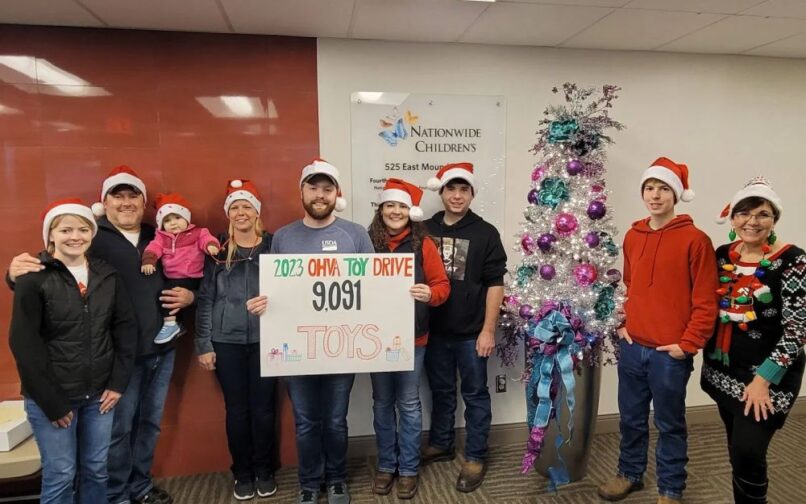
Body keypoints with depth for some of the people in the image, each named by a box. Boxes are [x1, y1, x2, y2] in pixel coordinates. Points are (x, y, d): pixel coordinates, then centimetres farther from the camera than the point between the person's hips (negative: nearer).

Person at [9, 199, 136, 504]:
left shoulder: (107, 275, 2)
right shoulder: (34, 278, -9)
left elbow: (125, 328, 5)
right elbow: (23, 343, -11)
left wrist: (118, 382, -1)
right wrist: (51, 402, -11)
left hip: (99, 393, 3)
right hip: (51, 397, -3)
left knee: (96, 470, 13)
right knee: (60, 475, 7)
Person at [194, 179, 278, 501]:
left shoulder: (273, 246, 1)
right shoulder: (217, 251, 2)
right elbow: (205, 300, 2)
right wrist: (203, 345, -1)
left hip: (265, 340, 0)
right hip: (227, 342, 1)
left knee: (263, 408, 7)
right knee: (237, 410, 9)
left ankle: (264, 471, 26)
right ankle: (243, 474, 27)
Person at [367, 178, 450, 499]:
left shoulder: (423, 244, -5)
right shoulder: (368, 243, -1)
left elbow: (442, 285, -4)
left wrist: (430, 294, -24)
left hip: (412, 337, -1)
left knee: (409, 404, 9)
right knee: (382, 402, 14)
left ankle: (408, 469, 25)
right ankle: (385, 465, 31)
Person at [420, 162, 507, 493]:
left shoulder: (485, 233, -5)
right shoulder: (426, 230, 2)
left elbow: (495, 284, -6)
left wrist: (488, 330, -10)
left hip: (471, 332, -3)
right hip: (434, 330, 3)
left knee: (475, 395, 10)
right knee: (441, 391, 18)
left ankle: (475, 457, 24)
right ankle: (441, 445, 36)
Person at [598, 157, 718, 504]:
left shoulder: (695, 240, -10)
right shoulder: (632, 236, 7)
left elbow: (705, 301, -10)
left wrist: (687, 345, -12)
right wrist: (622, 323, 9)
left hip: (670, 353, -5)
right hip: (631, 347, 5)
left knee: (669, 424, 10)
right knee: (631, 418, 18)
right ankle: (630, 474, 37)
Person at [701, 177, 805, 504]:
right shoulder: (722, 254, 2)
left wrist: (763, 380, -18)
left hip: (767, 375, -5)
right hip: (724, 369, 5)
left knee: (747, 451, -7)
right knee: (736, 448, 16)